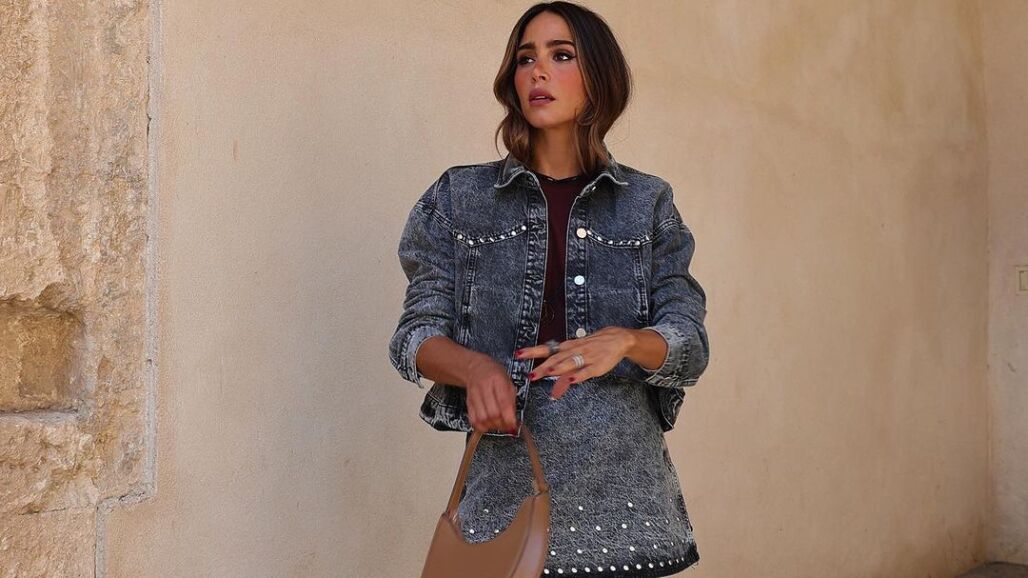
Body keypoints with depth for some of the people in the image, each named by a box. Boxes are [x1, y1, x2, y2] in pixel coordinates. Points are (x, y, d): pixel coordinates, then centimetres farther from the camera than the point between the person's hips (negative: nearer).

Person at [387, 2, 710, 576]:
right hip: (507, 473, 0)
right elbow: (416, 334, 3)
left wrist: (623, 342, -21)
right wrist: (475, 366, -19)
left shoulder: (648, 201, 6)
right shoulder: (461, 196, 6)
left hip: (621, 479, 1)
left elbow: (690, 345, 1)